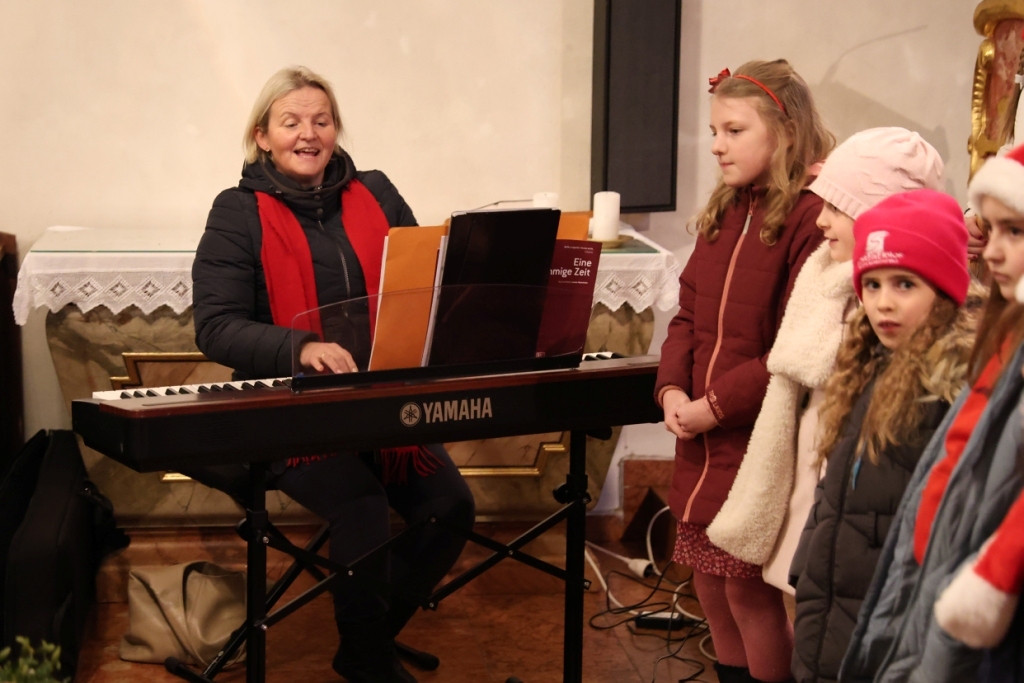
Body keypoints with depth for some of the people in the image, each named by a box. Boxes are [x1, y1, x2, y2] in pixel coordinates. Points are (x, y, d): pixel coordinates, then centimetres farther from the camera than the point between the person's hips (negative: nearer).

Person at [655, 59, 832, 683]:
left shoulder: (812, 218, -16)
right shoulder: (725, 213, 10)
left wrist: (715, 406, -17)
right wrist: (672, 388, -5)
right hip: (703, 441, 8)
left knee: (750, 589, 0)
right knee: (710, 581, 16)